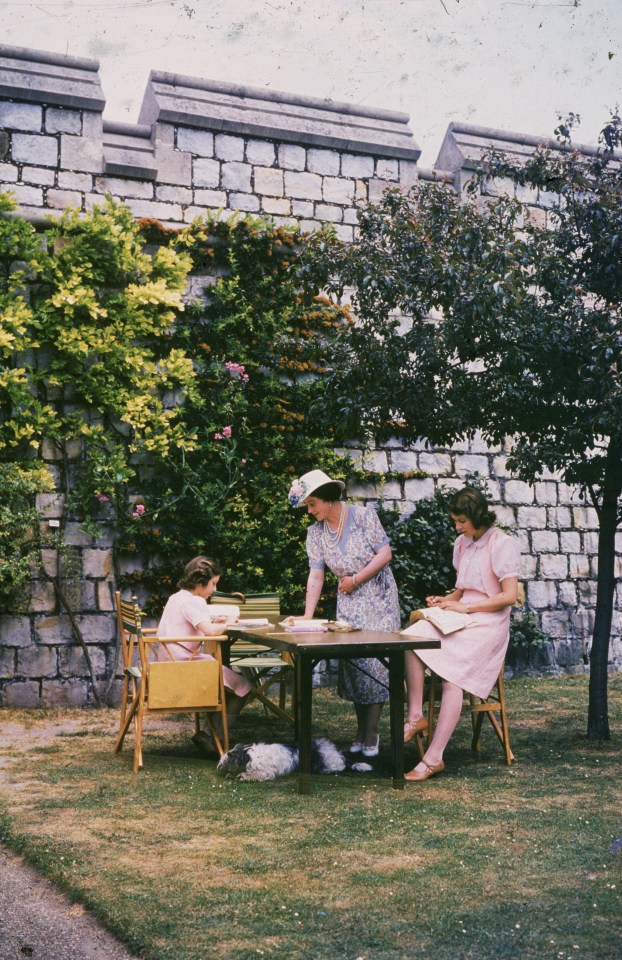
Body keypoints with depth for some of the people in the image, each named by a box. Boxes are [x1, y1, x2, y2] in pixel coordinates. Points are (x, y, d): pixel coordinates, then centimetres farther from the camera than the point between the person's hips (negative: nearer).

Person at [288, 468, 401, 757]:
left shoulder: (363, 516, -13)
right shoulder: (315, 532, -1)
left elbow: (385, 553, -14)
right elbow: (315, 576, -3)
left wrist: (356, 579, -15)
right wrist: (306, 617, -9)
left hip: (378, 597, -4)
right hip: (348, 603, 4)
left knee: (374, 662, -7)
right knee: (351, 662, 3)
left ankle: (371, 734, 0)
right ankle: (361, 730, 14)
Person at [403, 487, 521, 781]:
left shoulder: (503, 544, -7)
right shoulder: (462, 544, 16)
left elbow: (509, 596, -13)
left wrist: (465, 607, -14)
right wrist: (445, 601, 3)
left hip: (488, 622, -7)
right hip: (461, 616, 7)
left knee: (452, 676, -27)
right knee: (412, 639, -24)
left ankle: (434, 758, -25)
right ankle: (415, 717, -19)